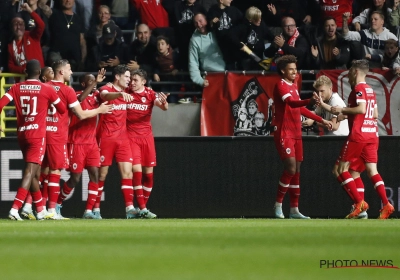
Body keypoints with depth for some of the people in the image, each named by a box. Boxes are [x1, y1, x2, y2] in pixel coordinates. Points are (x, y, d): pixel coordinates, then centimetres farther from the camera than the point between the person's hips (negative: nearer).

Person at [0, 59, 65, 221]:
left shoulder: (16, 88, 4)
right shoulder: (47, 89, -3)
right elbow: (62, 110, 7)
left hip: (22, 134, 4)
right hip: (38, 135, -4)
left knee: (31, 173, 16)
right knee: (30, 172, -10)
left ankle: (41, 210, 23)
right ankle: (15, 209, -25)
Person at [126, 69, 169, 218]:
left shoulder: (150, 94, 0)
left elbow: (163, 107, -13)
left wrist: (164, 103, -38)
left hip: (146, 135, 2)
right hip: (131, 136, -2)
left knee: (148, 173, 5)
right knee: (136, 170, -13)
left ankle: (143, 207, 17)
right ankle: (142, 208, -11)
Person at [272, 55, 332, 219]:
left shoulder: (294, 86, 18)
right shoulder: (280, 86, -10)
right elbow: (291, 103, -29)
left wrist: (321, 120, 26)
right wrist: (309, 101, -47)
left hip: (296, 133, 8)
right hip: (284, 133, -8)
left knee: (296, 171, 6)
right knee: (291, 169, -16)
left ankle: (294, 210, 9)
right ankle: (278, 205, -3)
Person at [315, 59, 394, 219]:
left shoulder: (358, 89, -8)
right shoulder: (371, 91, 18)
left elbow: (362, 109, -22)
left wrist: (342, 110, -11)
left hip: (358, 134, -8)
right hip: (372, 134, 8)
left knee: (342, 169, 0)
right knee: (372, 170, 4)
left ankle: (359, 203, -9)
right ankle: (386, 205, -11)